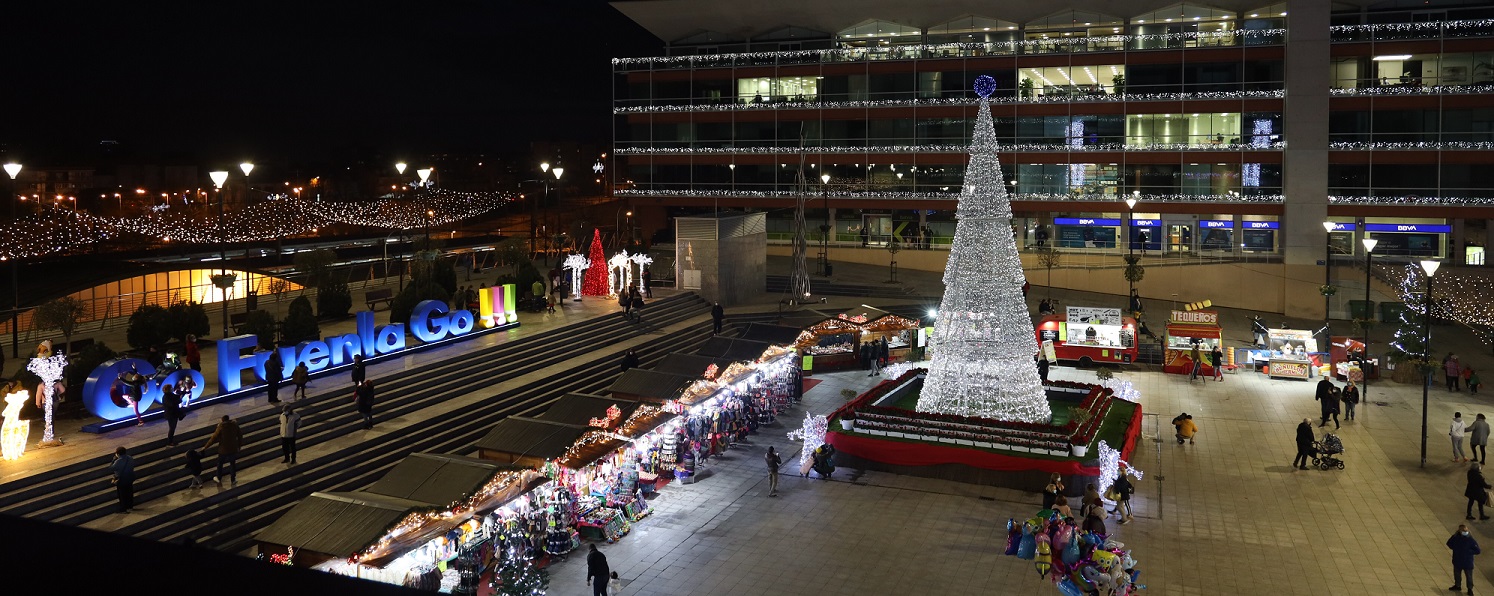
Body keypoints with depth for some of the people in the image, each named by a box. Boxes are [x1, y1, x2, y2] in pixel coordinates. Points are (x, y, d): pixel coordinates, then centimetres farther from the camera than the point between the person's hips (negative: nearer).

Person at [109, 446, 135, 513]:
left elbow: (111, 469, -18)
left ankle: (123, 509, 20)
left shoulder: (118, 462, -27)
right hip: (130, 479, 6)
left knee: (122, 495, 9)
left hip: (121, 481, -6)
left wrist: (113, 460, -13)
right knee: (129, 493, 22)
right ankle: (130, 506, 36)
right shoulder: (130, 458, -6)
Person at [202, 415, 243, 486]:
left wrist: (206, 447, -5)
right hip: (233, 449, 3)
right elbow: (240, 435, 3)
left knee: (220, 464, 22)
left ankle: (219, 478, 38)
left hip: (223, 450, -2)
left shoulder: (221, 427, -17)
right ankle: (233, 480, 28)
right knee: (233, 464, 20)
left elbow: (214, 438, -15)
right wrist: (239, 443, 20)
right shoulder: (235, 425, -7)